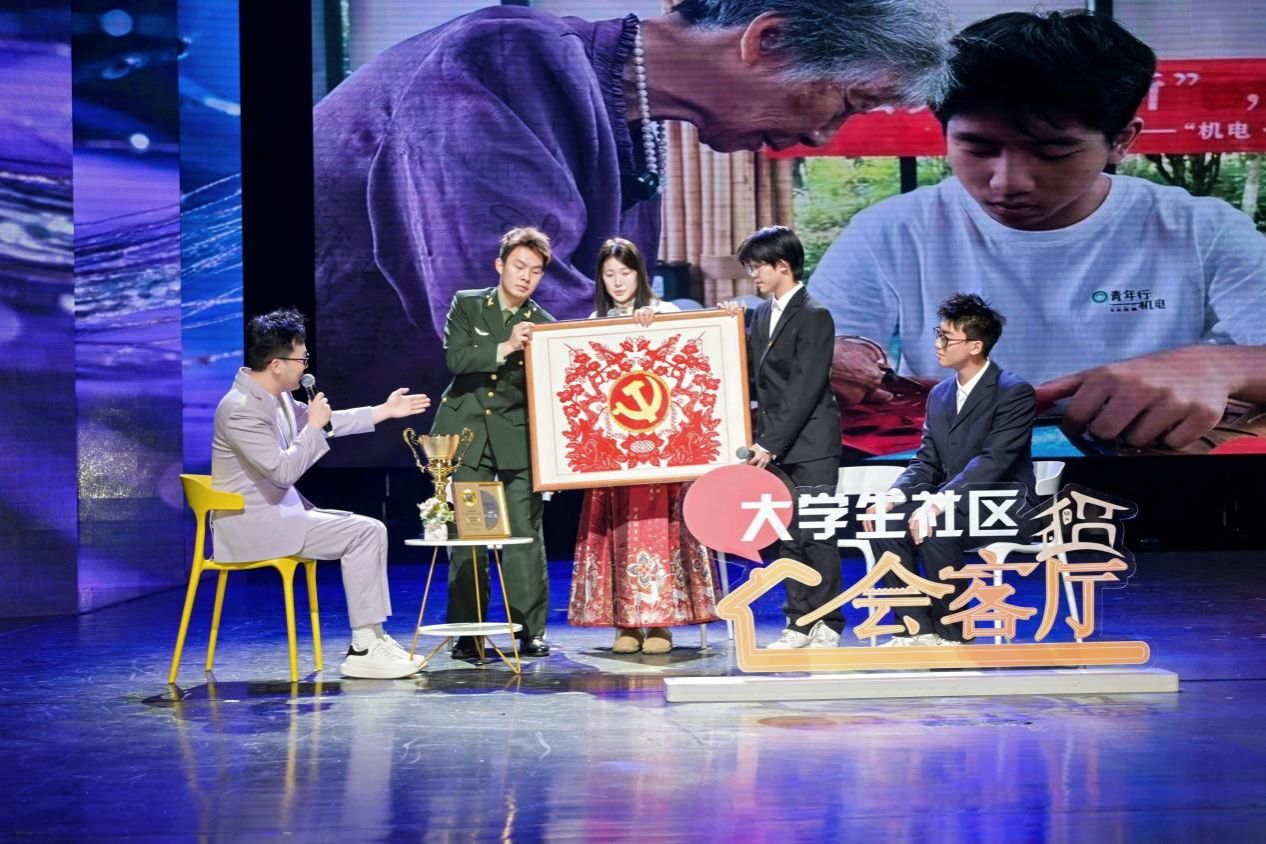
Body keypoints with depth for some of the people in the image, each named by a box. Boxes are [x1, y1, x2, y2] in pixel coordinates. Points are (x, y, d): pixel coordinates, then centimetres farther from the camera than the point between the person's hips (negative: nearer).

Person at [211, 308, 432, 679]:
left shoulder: (275, 396, 7)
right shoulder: (241, 409, -22)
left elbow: (325, 423, 25)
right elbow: (283, 471, -25)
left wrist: (385, 411, 24)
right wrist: (315, 426, -14)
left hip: (275, 512, 10)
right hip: (252, 524, -10)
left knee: (369, 530, 10)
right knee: (366, 532, -15)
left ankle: (372, 636, 8)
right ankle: (363, 648, -12)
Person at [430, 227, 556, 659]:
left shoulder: (543, 325, 6)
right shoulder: (466, 305, 7)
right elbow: (456, 358, -8)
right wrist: (505, 348, -19)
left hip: (517, 435, 0)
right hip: (466, 433, 0)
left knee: (525, 534, -3)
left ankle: (530, 631, 5)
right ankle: (468, 634, 5)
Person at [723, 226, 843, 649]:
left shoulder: (814, 316, -10)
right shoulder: (761, 314, 13)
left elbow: (805, 389, -16)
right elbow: (754, 377, 13)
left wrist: (772, 442, -19)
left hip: (810, 446, -7)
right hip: (775, 446, 7)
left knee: (816, 535, -4)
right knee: (786, 537, 7)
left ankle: (828, 626, 3)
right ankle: (800, 623, 13)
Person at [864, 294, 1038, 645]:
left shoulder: (1014, 393, -12)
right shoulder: (939, 395, 12)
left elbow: (992, 462, -23)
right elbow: (926, 462, 10)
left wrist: (938, 503, -33)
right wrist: (894, 494, -12)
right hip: (955, 504, 7)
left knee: (933, 526, -33)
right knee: (885, 518, -16)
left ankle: (951, 635, -17)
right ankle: (916, 629, -11)